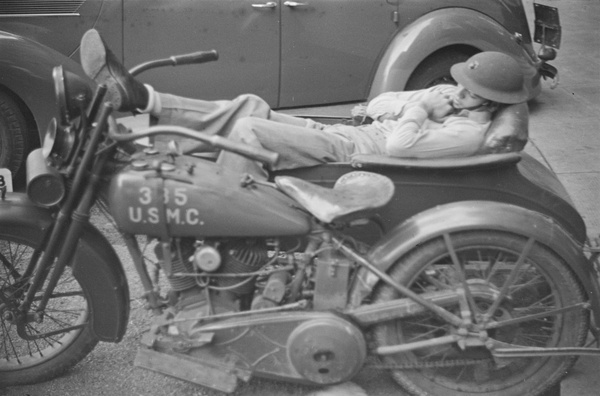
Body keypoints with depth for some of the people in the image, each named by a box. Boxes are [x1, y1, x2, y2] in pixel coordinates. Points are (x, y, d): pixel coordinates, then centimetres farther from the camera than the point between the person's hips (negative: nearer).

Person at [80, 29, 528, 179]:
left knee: (248, 130, -23)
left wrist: (418, 108, -9)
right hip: (344, 135, 9)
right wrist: (425, 100, 1)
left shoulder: (470, 131, -14)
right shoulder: (454, 99, 15)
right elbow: (376, 105, 16)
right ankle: (137, 96, -6)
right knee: (250, 105, -2)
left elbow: (399, 145, -27)